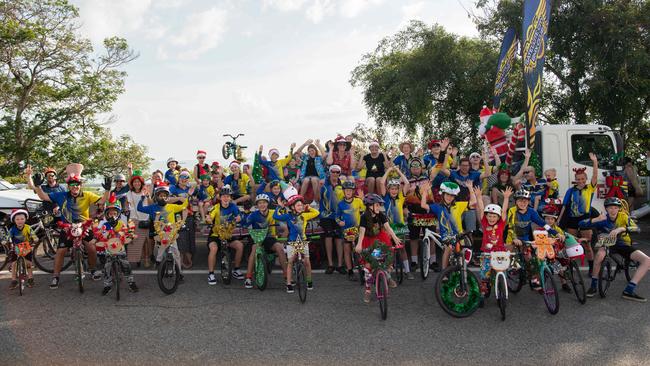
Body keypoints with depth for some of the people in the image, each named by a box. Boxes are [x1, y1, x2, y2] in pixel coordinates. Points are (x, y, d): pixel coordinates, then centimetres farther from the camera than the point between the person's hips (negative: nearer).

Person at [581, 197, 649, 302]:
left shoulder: (623, 216, -8)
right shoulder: (602, 220, -12)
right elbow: (581, 224, -22)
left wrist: (621, 229, -44)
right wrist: (596, 219, -39)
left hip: (623, 245, 3)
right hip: (607, 245, -2)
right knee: (600, 254, -38)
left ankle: (629, 291, -16)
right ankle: (593, 286, -20)